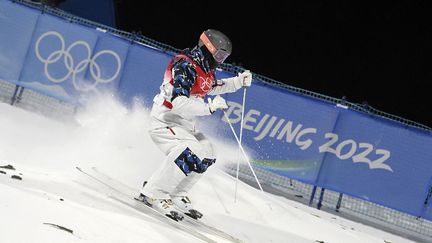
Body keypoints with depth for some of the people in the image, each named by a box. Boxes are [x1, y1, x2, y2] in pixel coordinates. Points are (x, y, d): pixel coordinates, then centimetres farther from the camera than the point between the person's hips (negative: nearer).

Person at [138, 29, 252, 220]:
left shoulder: (205, 68, 6)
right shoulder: (185, 66, -24)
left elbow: (211, 87, 29)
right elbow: (178, 103, -35)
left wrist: (238, 81, 18)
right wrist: (209, 107, -38)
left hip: (184, 123, 10)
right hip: (166, 120, -10)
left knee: (206, 155, 7)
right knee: (190, 152, -29)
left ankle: (176, 196, 14)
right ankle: (154, 194, -24)